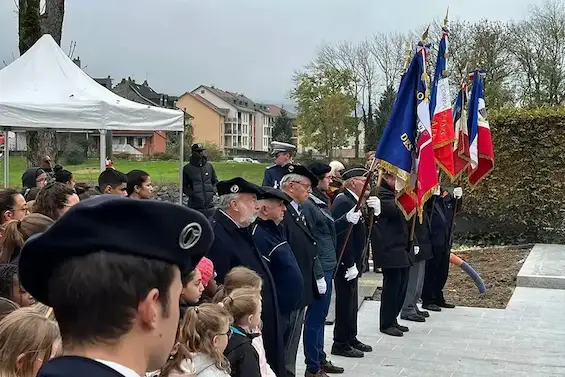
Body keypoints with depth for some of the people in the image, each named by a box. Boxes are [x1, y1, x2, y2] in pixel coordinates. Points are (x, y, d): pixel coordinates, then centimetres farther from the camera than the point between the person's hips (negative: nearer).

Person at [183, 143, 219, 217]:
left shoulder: (209, 166, 9)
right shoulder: (187, 168, 2)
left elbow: (215, 181, 20)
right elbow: (184, 186, 7)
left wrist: (213, 191, 2)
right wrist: (191, 194, -8)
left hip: (209, 205, 3)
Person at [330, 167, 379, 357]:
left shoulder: (352, 200, 12)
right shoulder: (343, 202, -20)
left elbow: (361, 229, 9)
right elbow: (343, 236, -24)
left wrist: (375, 210, -5)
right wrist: (350, 265, -23)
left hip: (351, 262, 10)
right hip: (345, 263, -10)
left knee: (350, 301, 18)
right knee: (345, 302, -1)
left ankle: (351, 339, 30)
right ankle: (341, 344, 9)